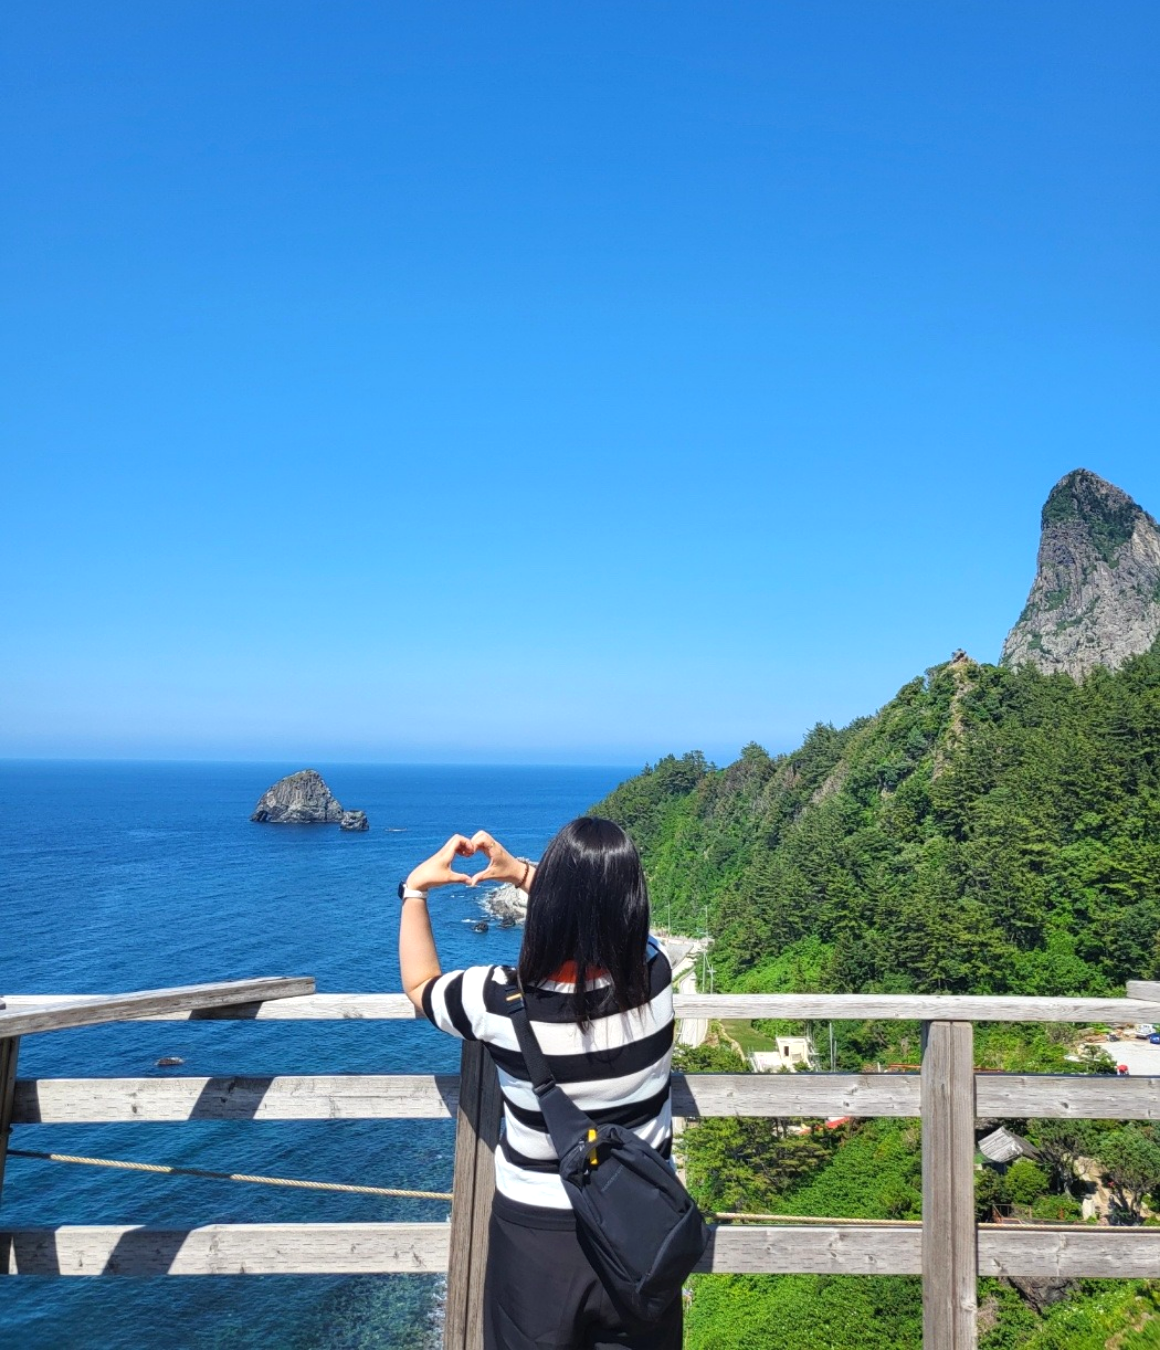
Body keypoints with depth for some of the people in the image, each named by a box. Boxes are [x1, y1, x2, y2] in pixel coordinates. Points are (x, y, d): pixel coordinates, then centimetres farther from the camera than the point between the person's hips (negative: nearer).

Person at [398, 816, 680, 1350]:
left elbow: (420, 984, 0)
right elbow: (601, 913, 7)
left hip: (538, 1234, -1)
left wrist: (414, 890, 9)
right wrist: (520, 871, 8)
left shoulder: (502, 1000, -24)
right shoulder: (654, 973, -18)